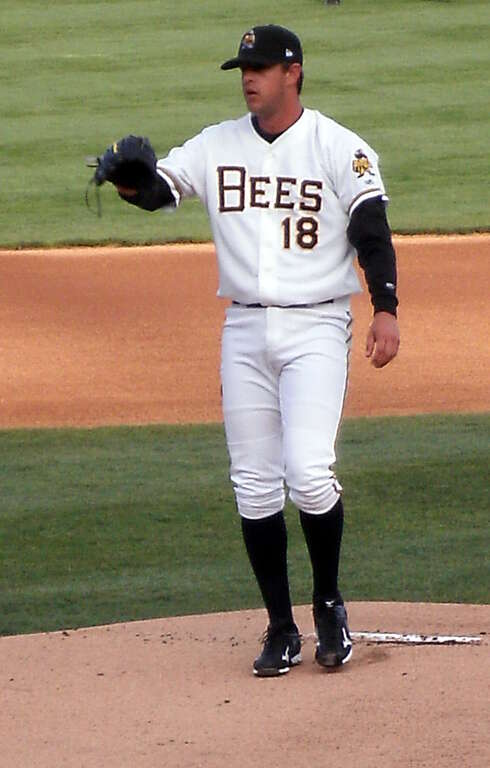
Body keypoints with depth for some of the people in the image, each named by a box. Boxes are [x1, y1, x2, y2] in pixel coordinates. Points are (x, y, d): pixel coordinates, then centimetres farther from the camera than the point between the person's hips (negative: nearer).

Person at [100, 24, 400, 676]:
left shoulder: (339, 149, -2)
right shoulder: (217, 145, 7)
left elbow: (371, 230, -7)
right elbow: (160, 188, -5)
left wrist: (385, 309, -20)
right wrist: (130, 183, -29)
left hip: (315, 328, -4)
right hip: (245, 331, 4)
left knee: (308, 471, -17)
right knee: (254, 487, 4)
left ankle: (329, 605, 5)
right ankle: (281, 629, 14)